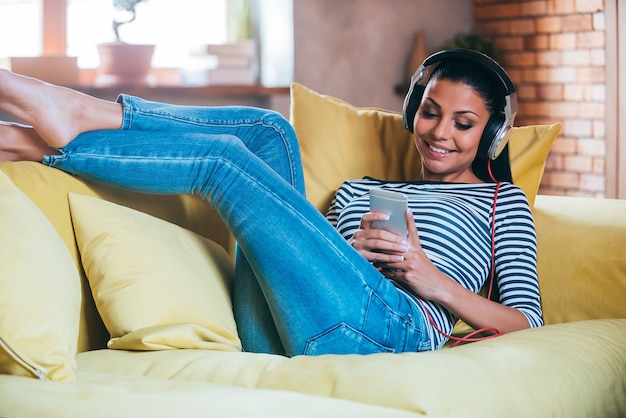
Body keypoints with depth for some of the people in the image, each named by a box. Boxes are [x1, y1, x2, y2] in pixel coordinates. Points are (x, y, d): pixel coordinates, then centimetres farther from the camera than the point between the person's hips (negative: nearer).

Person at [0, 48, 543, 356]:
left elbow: (527, 324, 10)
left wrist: (435, 282, -6)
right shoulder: (358, 192, 35)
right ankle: (55, 131, -11)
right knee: (268, 133, -4)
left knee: (225, 159, -13)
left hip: (393, 326, -5)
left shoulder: (502, 201, 23)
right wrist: (349, 248, 0)